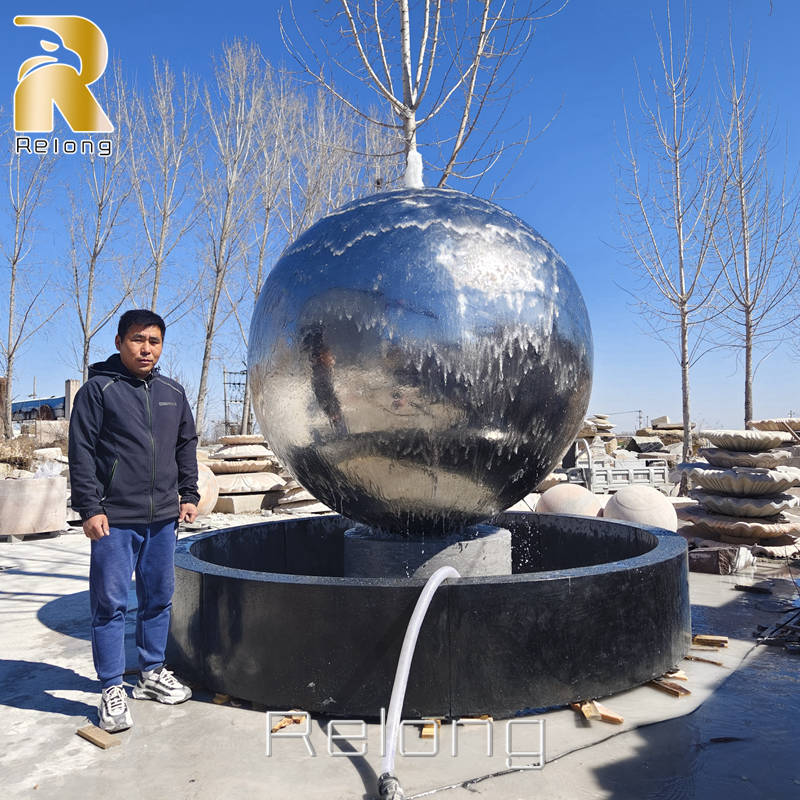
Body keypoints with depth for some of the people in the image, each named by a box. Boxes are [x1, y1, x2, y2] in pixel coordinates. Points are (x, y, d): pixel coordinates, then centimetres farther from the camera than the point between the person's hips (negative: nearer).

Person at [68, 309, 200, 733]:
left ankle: (152, 673, 31)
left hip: (162, 519, 5)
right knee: (111, 603, 2)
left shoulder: (173, 393, 10)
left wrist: (188, 494, 11)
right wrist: (90, 508, -12)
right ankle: (112, 690, 16)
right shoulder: (97, 390, -5)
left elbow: (187, 446, 17)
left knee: (159, 598, 15)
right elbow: (81, 454, -7)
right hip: (115, 520, -5)